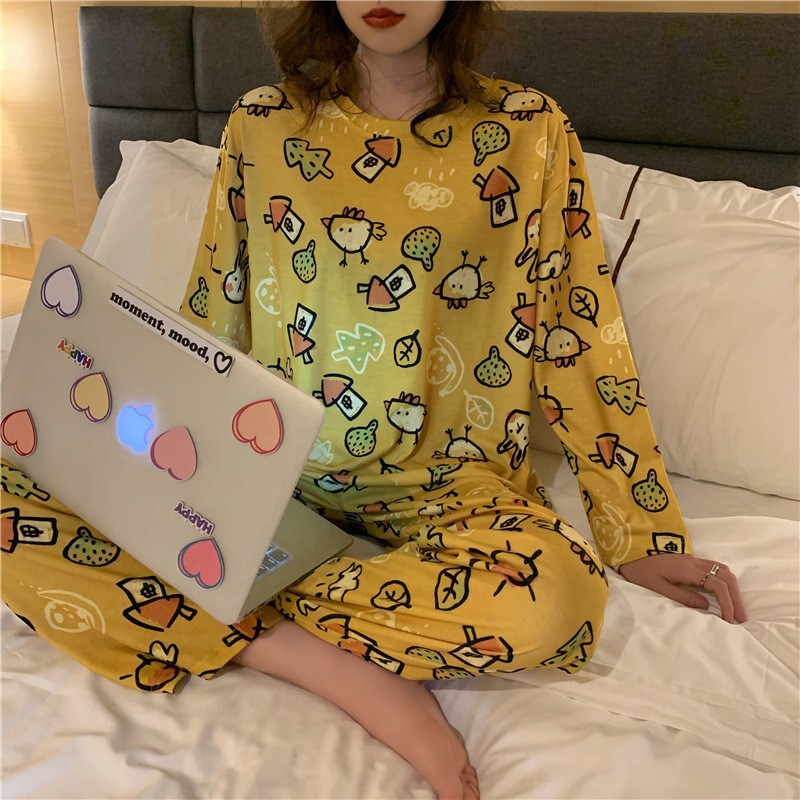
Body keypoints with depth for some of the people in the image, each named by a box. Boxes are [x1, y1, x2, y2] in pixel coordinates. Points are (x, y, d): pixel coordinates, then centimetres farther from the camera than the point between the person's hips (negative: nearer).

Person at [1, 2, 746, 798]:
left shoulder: (526, 128, 1)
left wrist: (640, 533, 0)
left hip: (442, 485, -2)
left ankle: (237, 614, -15)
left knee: (552, 594, -35)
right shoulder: (261, 121, 7)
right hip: (264, 473, 3)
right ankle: (343, 670, -19)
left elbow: (577, 334, 1)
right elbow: (213, 314, 12)